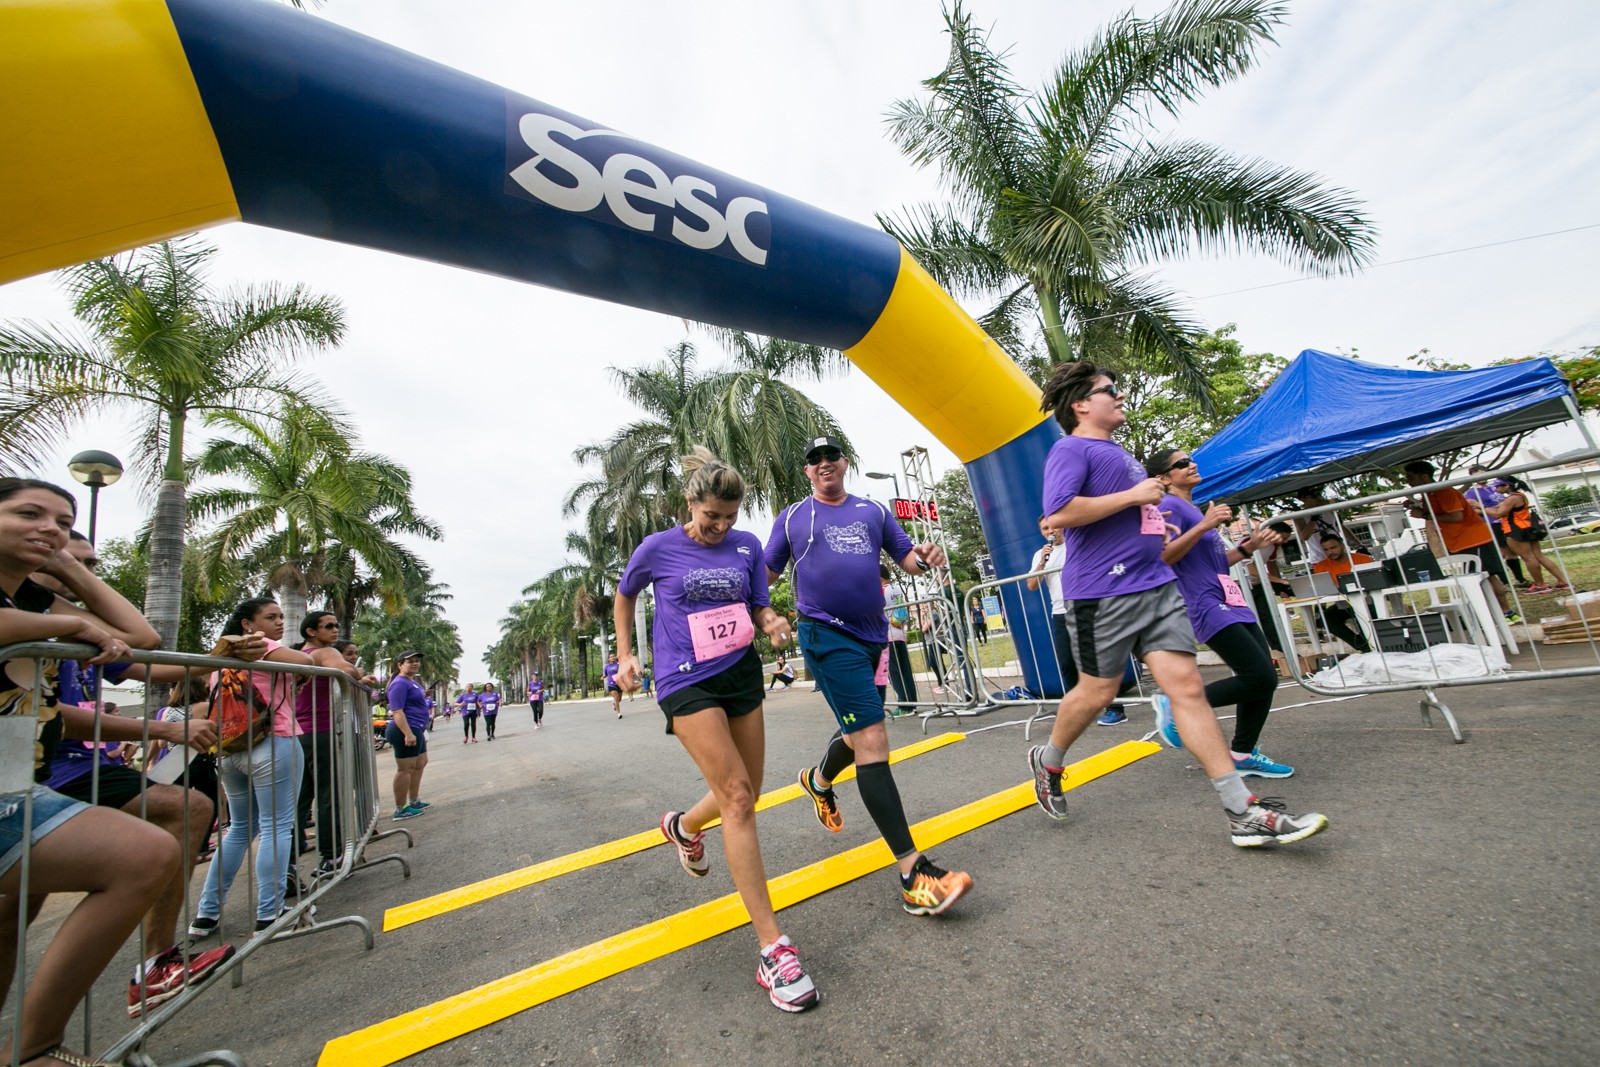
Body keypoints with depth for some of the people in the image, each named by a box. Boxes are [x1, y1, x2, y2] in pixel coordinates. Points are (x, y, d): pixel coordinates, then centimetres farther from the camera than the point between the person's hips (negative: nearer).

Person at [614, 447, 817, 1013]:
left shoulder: (747, 545, 2)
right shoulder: (657, 548, -5)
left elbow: (759, 607, 6)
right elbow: (623, 596, 12)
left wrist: (773, 623, -16)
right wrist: (625, 655, 8)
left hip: (741, 674, 5)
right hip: (687, 683, -4)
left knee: (743, 799, 15)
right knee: (736, 796, -14)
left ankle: (683, 826, 49)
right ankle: (773, 949, -5)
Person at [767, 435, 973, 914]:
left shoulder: (873, 511, 13)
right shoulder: (792, 518, 5)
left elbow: (907, 559, 14)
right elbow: (764, 572, 8)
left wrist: (924, 558, -8)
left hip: (872, 636, 6)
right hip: (827, 636, -5)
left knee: (860, 733, 22)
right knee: (872, 741, -13)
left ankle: (819, 781, 54)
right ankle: (912, 871, -7)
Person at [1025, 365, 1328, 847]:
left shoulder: (1119, 453, 22)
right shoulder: (1070, 449, -7)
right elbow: (1058, 513, -24)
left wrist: (1151, 528, 21)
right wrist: (1132, 496, -17)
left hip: (1156, 585, 8)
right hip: (1103, 592, -8)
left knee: (1187, 685, 3)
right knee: (1097, 691, 4)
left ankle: (1243, 812, 7)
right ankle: (1048, 761, 28)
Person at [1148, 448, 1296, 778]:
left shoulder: (1193, 508, 21)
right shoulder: (1170, 506, -8)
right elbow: (1162, 556, -21)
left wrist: (1248, 546, 12)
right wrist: (1204, 525, -23)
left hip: (1233, 605, 10)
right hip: (1210, 609, -10)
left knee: (1265, 680, 8)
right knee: (1260, 679, -14)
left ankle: (1243, 755, 18)